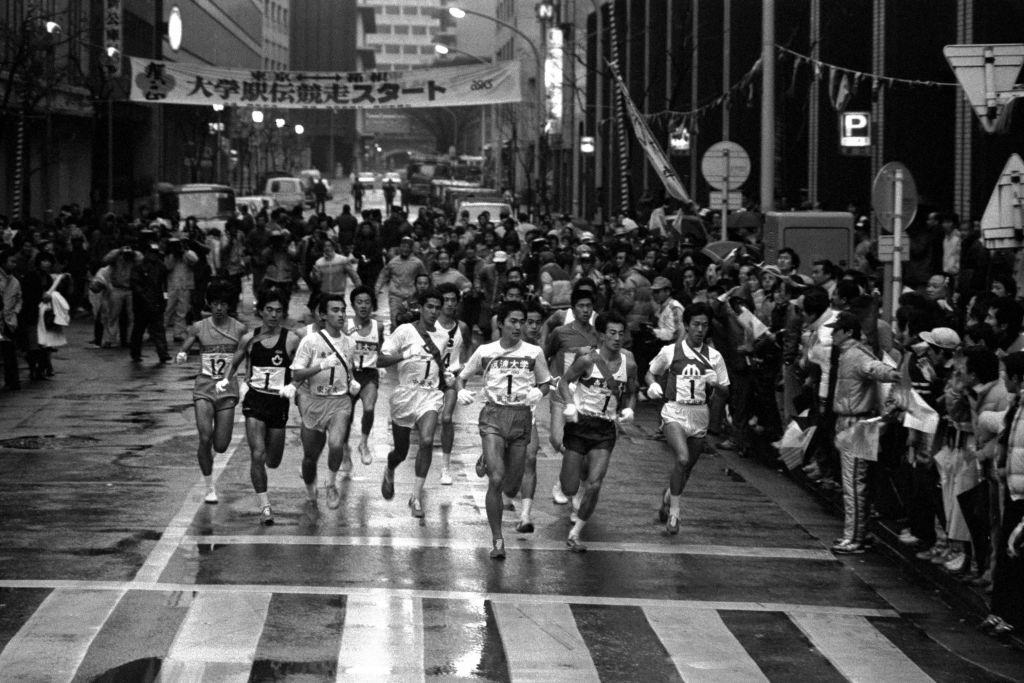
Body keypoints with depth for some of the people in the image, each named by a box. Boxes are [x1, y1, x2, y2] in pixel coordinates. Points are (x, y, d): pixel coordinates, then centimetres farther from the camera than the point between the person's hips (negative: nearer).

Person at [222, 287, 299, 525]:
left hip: (279, 403, 0)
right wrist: (227, 379, 0)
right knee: (257, 455, -15)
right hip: (254, 400, 0)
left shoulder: (291, 340, -5)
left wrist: (293, 386, -20)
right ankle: (264, 506, -7)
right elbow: (235, 363, 17)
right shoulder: (250, 338, 1)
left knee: (272, 462, 10)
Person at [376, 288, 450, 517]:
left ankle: (417, 496, -16)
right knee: (401, 450, 9)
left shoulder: (442, 336, 10)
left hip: (431, 395, 2)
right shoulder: (405, 331, -5)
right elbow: (380, 361, -8)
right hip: (406, 393, -2)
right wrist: (406, 355, -23)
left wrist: (446, 376, 10)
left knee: (427, 441, -23)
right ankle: (389, 472, 47)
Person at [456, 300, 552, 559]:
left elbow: (545, 383, 15)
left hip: (522, 417, 2)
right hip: (493, 416, -2)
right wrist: (461, 391, -7)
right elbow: (462, 376, 14)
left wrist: (538, 392, -7)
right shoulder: (485, 351, 3)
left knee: (511, 486, 6)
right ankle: (497, 539, -10)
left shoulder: (534, 353, 4)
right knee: (496, 479, -17)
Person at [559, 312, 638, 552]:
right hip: (580, 425, -2)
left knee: (594, 485, -12)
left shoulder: (628, 364, 1)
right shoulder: (587, 360, -10)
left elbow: (631, 394, 16)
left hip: (606, 430, 2)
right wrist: (569, 405, -18)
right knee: (570, 487, -1)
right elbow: (564, 382, -1)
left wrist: (628, 409, -4)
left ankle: (575, 534, 5)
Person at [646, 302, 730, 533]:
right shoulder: (670, 352, -1)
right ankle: (674, 512, -15)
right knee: (683, 459, -25)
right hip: (675, 412, -3)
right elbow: (650, 373, 13)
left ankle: (668, 496, 42)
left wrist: (715, 382, -13)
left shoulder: (714, 357, 5)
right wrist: (653, 385, -9)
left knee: (687, 467, 11)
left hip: (700, 415, 4)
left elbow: (726, 390, 8)